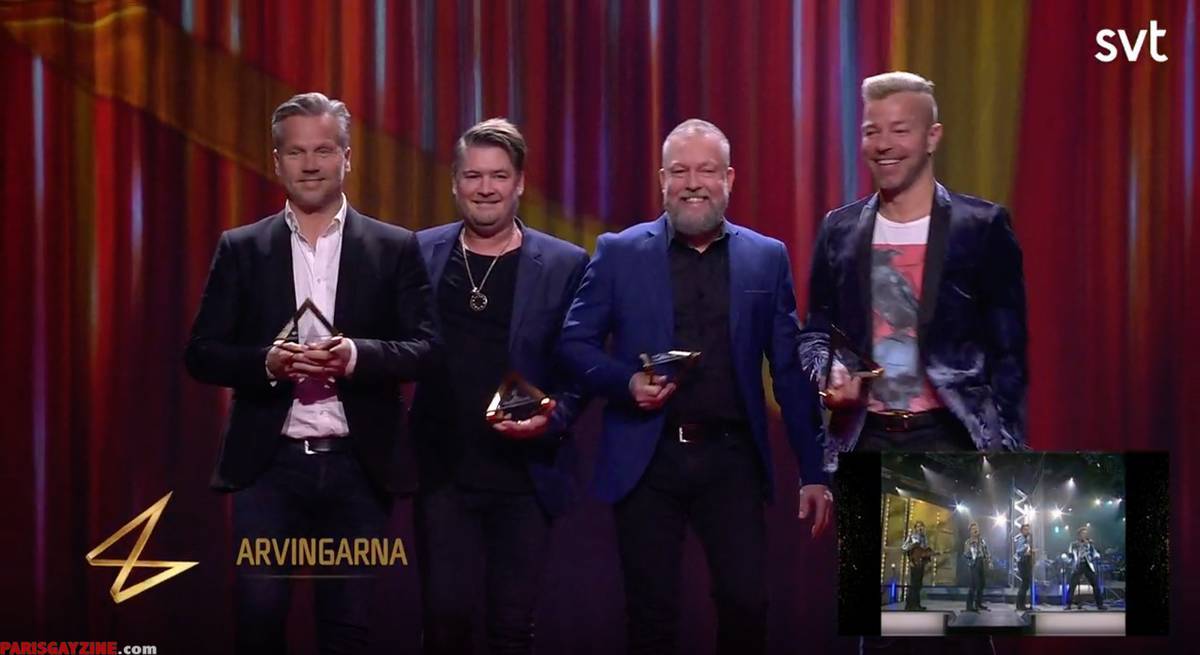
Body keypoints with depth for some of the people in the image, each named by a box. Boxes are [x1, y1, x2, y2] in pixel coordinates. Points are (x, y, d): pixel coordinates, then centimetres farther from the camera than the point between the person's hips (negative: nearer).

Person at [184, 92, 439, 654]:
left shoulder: (394, 249, 5)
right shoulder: (241, 249, 7)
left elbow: (426, 348, -1)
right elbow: (201, 353, 3)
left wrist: (356, 354, -20)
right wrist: (266, 361, -16)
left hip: (358, 465, 0)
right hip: (268, 465, 0)